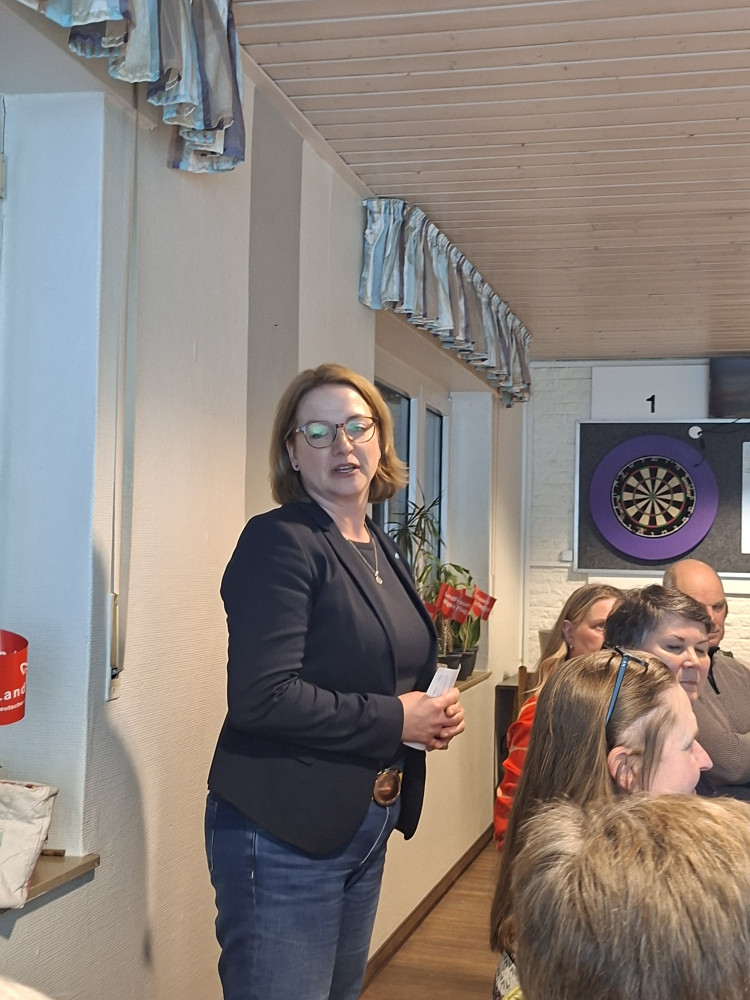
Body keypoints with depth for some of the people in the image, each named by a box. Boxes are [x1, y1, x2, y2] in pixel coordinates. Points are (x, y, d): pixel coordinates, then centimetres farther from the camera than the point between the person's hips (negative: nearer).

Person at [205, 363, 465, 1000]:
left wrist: (434, 712, 2)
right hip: (285, 833, -8)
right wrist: (393, 721, -16)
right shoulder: (279, 541, -15)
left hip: (367, 827, 9)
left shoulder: (382, 551, 11)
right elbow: (261, 698, -23)